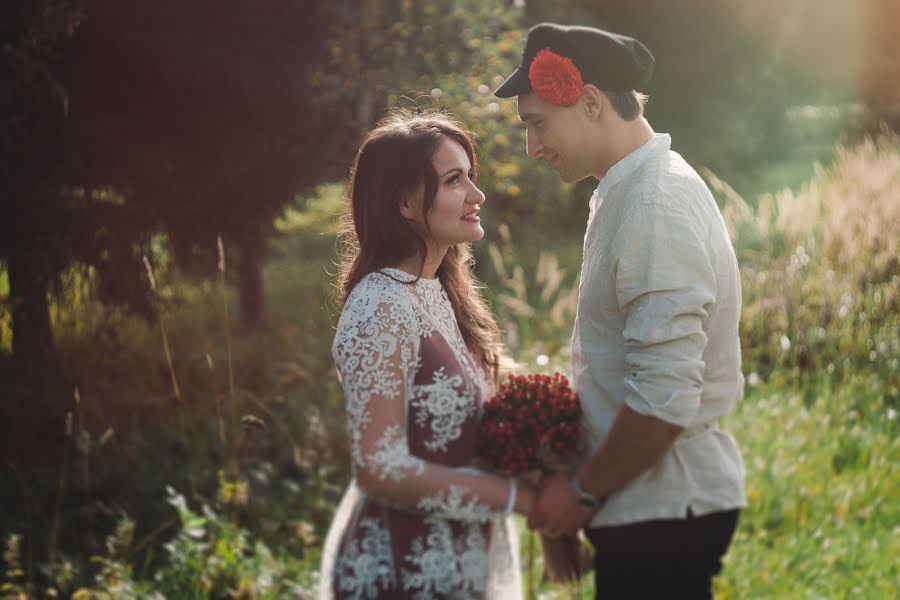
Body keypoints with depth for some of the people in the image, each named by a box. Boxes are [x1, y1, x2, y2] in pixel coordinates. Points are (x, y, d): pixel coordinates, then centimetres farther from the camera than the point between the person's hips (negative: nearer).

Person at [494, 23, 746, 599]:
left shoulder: (655, 209, -19)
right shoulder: (632, 190, 12)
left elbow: (665, 400, -25)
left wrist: (585, 489, -12)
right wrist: (584, 483, 12)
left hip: (661, 515, -9)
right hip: (655, 502, 9)